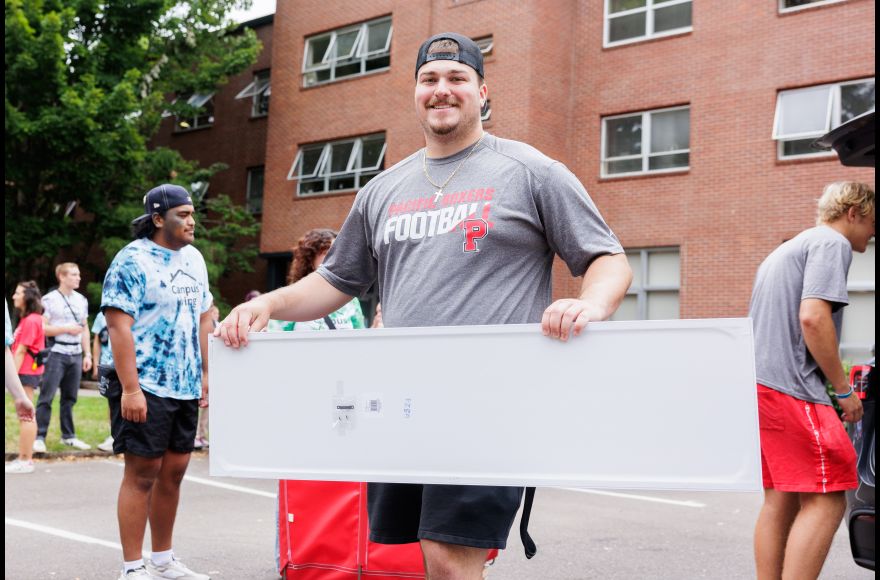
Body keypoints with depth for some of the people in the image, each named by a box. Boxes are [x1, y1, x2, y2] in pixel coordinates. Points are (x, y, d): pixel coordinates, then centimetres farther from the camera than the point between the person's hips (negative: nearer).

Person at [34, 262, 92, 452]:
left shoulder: (82, 300, 13)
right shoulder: (50, 299, -4)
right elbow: (42, 328, -9)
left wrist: (87, 354, 11)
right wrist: (66, 329, -13)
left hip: (76, 354, 5)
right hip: (56, 354, -5)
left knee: (70, 398, 11)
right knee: (46, 397, -5)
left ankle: (68, 436, 18)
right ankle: (39, 437, -3)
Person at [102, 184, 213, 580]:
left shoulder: (194, 259, 13)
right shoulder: (133, 260, -10)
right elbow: (119, 326, -15)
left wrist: (205, 373, 13)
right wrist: (130, 389, -21)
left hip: (186, 388, 7)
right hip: (145, 387, -7)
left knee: (173, 471, 11)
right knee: (142, 473, -3)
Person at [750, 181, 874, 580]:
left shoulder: (786, 249, 28)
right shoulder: (832, 242, -2)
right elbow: (812, 318, -16)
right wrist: (843, 390, -9)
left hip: (759, 384, 10)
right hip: (791, 388, -10)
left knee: (781, 502, 10)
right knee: (825, 502, -11)